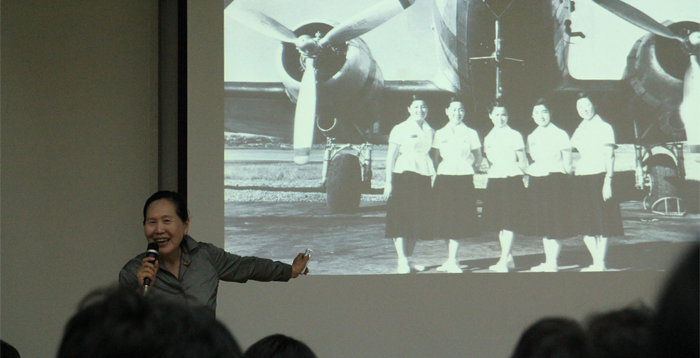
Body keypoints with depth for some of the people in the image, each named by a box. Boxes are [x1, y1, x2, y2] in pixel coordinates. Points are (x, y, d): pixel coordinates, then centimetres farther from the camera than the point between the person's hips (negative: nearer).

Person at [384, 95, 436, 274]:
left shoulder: (430, 131, 14)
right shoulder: (400, 129, 0)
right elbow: (391, 155, -4)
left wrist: (434, 178, 10)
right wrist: (389, 181, -10)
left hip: (424, 177, 5)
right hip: (404, 175, -5)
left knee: (418, 220, 5)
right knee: (401, 218, -8)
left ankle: (408, 259, 12)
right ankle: (402, 261, -9)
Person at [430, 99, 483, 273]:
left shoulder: (470, 134, 5)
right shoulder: (440, 134, 9)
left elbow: (478, 159, 11)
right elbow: (435, 159, 11)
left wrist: (469, 172, -1)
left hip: (464, 180, -2)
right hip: (444, 180, 2)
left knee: (459, 222, -5)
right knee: (447, 221, 2)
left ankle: (452, 261, -2)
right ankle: (451, 261, 12)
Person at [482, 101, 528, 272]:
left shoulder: (514, 135, -4)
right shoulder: (489, 138, 12)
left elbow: (523, 162, -2)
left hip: (511, 180, -6)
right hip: (494, 181, 6)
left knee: (509, 221, -8)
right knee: (499, 222, 9)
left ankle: (504, 261, -11)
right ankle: (508, 259, 18)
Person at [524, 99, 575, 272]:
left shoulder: (560, 135, -4)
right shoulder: (532, 137, 13)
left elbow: (567, 165, -3)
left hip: (555, 180, -6)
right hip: (536, 182, 6)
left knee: (555, 224, -5)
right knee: (543, 224, 9)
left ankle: (553, 262, -2)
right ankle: (548, 262, 17)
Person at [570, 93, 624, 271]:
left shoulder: (604, 127, -3)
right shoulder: (579, 130, 15)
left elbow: (609, 156, -7)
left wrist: (608, 181, -14)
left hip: (598, 176, -7)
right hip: (581, 177, 7)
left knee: (601, 223, -4)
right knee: (585, 224, 5)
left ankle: (601, 263, -1)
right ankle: (596, 262, 13)